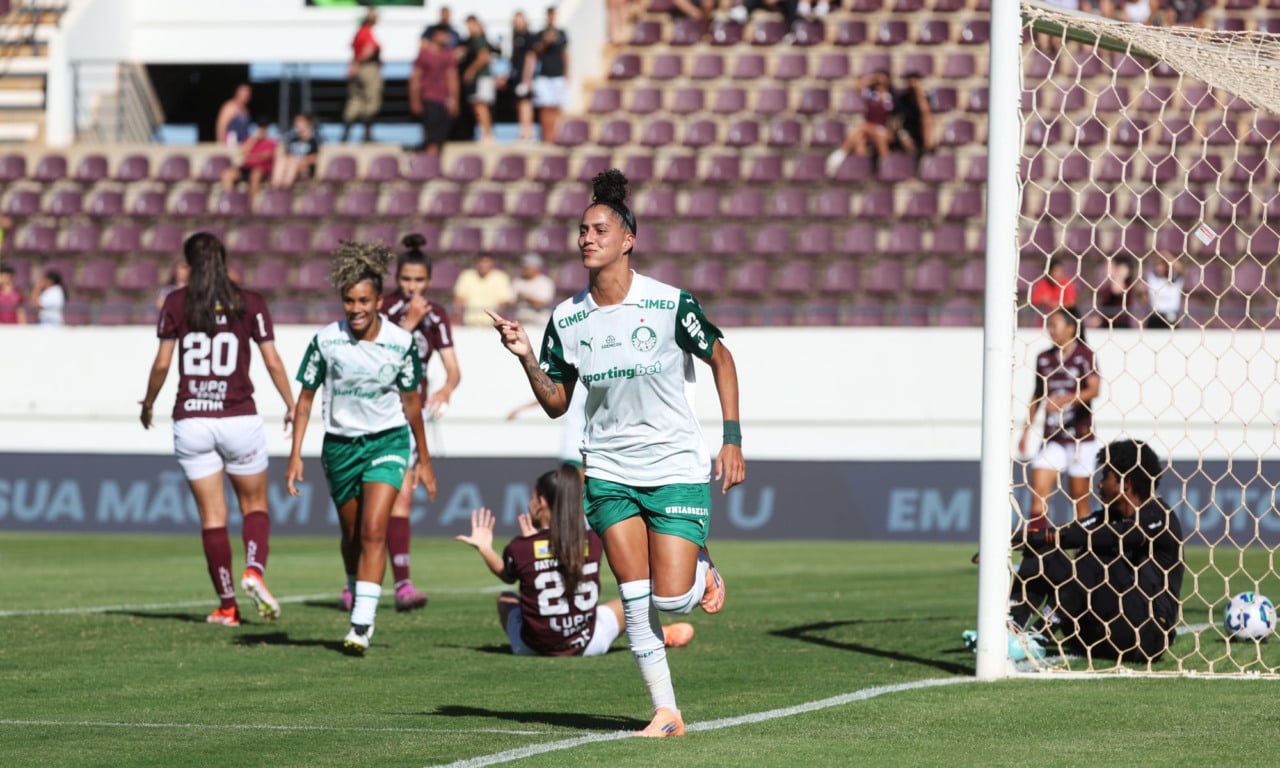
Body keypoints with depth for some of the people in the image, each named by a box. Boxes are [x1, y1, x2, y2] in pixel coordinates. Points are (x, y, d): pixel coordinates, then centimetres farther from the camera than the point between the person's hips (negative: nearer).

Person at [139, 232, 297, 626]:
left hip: (191, 420, 0)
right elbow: (272, 361, -3)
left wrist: (149, 402, 13)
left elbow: (162, 363, -2)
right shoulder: (249, 303, -1)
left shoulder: (176, 303, 0)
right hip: (238, 418, 0)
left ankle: (227, 605, 3)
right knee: (255, 505, 15)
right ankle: (254, 570, -12)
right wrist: (291, 406, 9)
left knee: (212, 515, 4)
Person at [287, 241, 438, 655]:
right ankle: (358, 605, 35)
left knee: (374, 531, -17)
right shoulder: (326, 340, -9)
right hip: (340, 445, 2)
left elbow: (411, 402, 5)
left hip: (387, 442, -2)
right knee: (351, 537, 13)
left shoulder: (400, 342, -9)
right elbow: (306, 397, 2)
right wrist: (296, 455, -3)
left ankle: (362, 626, -20)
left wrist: (423, 459, 11)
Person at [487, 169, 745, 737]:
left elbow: (720, 359, 2)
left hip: (677, 468, -3)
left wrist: (733, 441, -4)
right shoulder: (566, 319, -1)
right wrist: (527, 358, -11)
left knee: (670, 600, -9)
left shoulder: (671, 305, -12)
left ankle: (702, 567, 25)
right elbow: (556, 403, 7)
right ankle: (666, 712, 6)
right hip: (609, 471, 3)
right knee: (635, 600, -4)